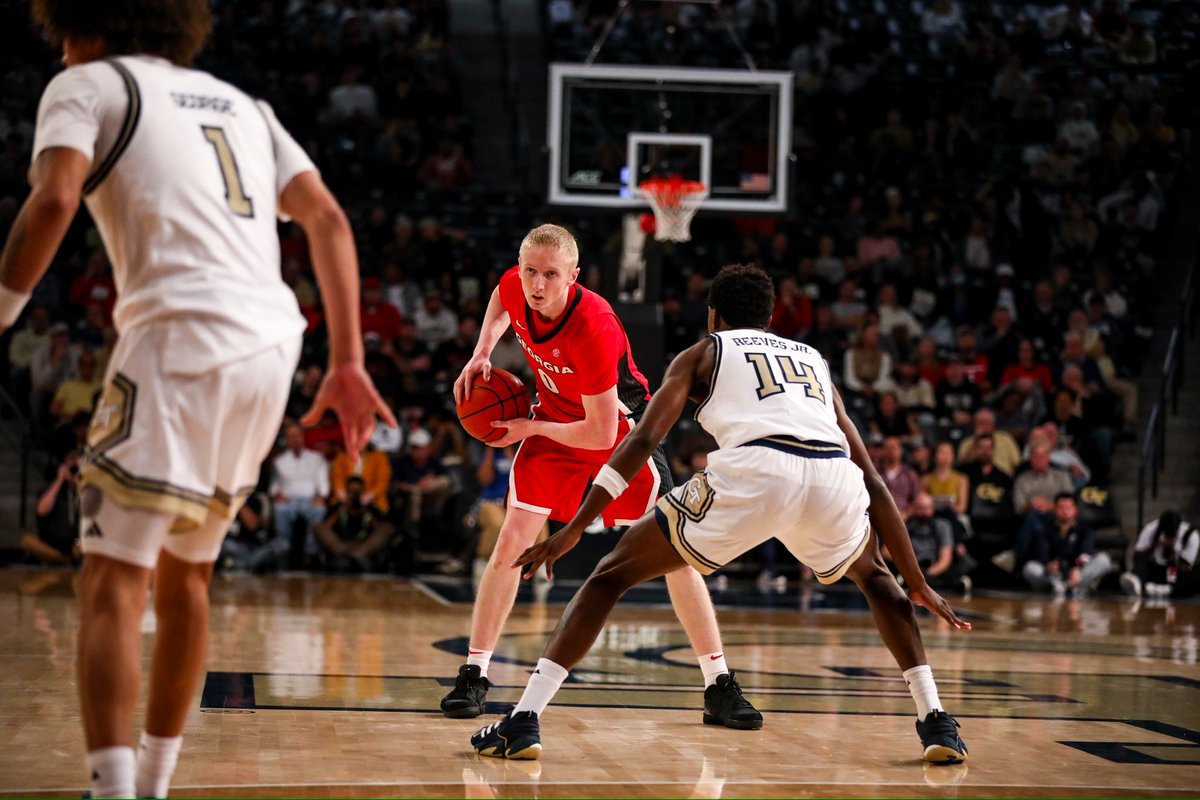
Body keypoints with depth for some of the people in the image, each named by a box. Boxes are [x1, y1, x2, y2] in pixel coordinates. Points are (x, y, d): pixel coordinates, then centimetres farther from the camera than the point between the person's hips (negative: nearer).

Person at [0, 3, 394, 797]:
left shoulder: (88, 85, 9)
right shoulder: (238, 102, 28)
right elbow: (328, 220, 18)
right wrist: (348, 363, 15)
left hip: (182, 341, -7)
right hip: (273, 346, 7)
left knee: (112, 582, -7)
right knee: (184, 576, 19)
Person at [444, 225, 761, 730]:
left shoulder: (592, 328, -36)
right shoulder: (515, 287, -19)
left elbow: (602, 435, -29)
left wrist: (530, 429, -18)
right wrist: (482, 353, -4)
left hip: (619, 425, -4)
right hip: (554, 419, 4)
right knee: (512, 540, -8)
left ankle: (719, 687, 1)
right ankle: (473, 676, 1)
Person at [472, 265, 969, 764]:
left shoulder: (702, 354, 28)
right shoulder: (814, 360, 37)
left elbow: (644, 439, 10)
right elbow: (872, 482, 33)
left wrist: (572, 529, 7)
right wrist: (917, 585, 36)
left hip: (751, 472, -3)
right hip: (831, 479, 3)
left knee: (612, 574, 15)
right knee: (871, 575, 37)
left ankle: (523, 723, 5)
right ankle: (935, 721, 24)